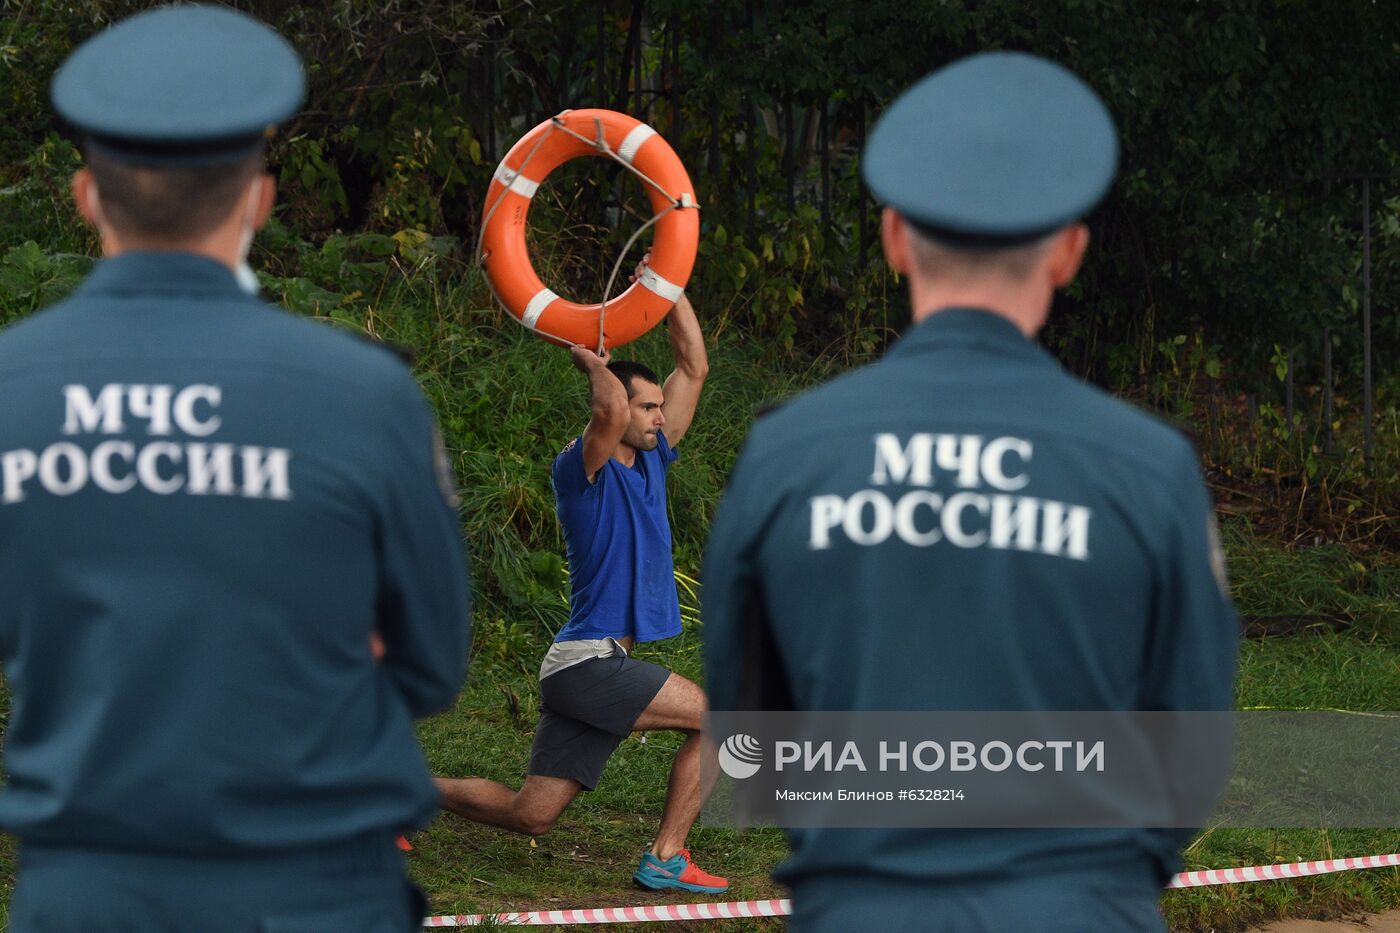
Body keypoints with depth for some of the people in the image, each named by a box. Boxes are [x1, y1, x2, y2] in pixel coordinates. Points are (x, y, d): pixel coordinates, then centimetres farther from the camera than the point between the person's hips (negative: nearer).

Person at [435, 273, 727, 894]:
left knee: (530, 816, 8)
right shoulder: (584, 469, -10)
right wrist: (590, 361, -13)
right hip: (588, 662, -9)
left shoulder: (651, 461, 14)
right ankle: (665, 858, -9)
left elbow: (694, 366, 17)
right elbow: (610, 409, -32)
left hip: (599, 664, 9)